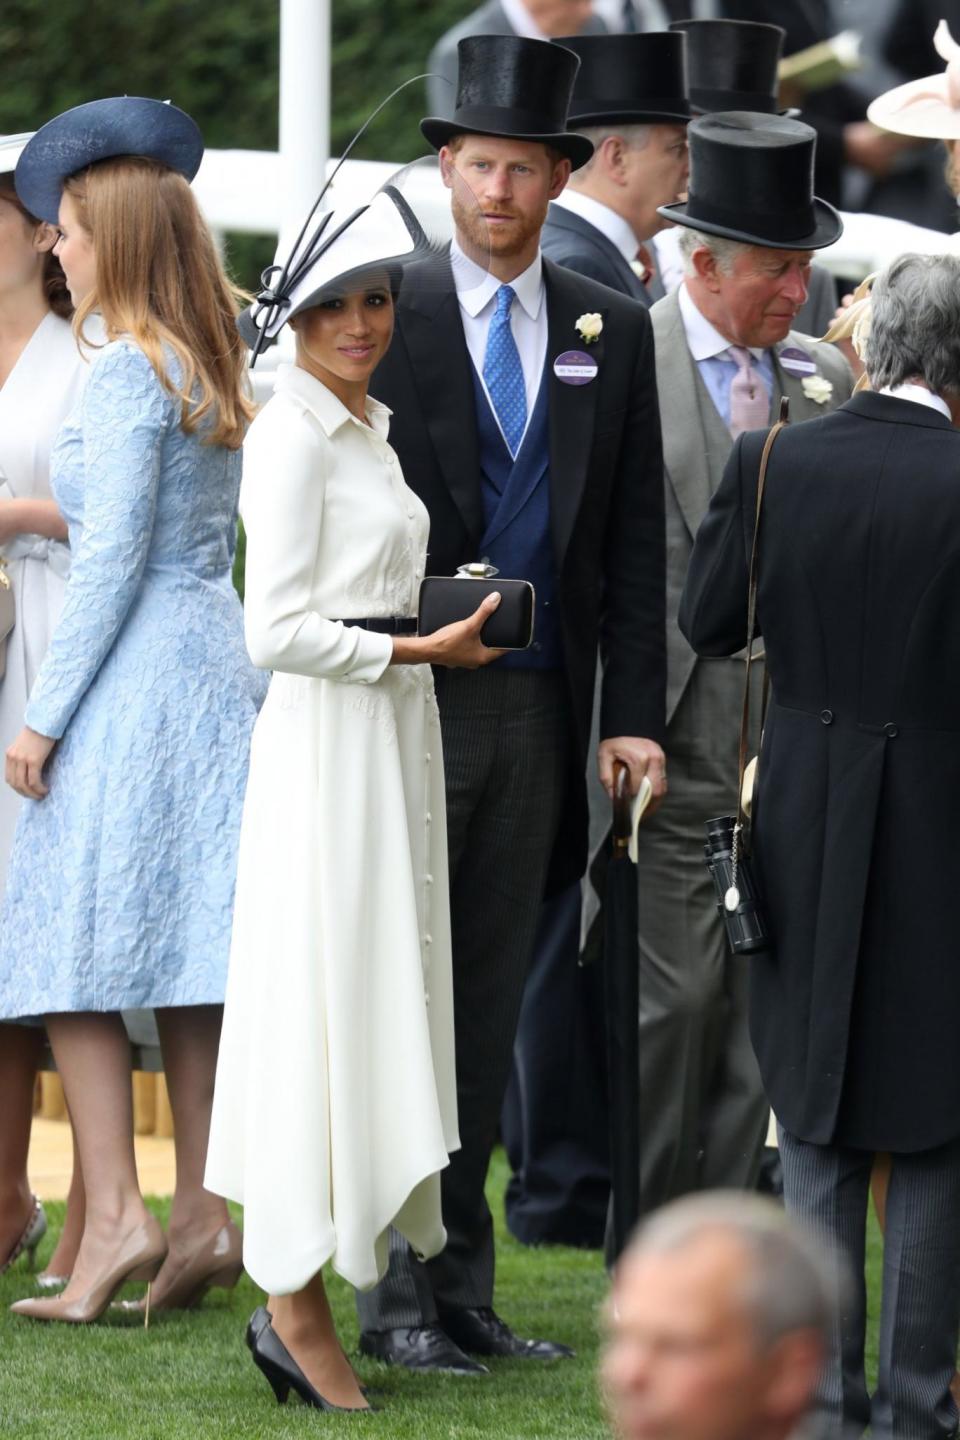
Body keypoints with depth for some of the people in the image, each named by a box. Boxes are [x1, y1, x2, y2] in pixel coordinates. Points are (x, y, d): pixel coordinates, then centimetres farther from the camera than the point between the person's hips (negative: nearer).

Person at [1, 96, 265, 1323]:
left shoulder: (128, 370, -12)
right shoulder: (212, 369, 13)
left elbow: (115, 555, -16)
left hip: (134, 671, -9)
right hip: (216, 660, 9)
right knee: (186, 955, 8)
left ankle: (116, 1218, -13)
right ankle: (201, 1216, 6)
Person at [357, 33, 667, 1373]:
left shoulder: (614, 332, 10)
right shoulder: (384, 315, -2)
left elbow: (635, 535, 9)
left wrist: (634, 711, 2)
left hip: (539, 706, 4)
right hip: (411, 701, -4)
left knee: (488, 1006, 8)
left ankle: (461, 1287, 13)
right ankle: (397, 1291, 0)